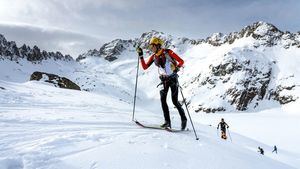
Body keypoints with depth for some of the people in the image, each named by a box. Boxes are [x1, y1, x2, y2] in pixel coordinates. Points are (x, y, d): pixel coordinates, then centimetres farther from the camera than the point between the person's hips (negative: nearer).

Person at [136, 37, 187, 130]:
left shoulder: (168, 52, -12)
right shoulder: (153, 57, 4)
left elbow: (181, 61, -10)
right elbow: (145, 67, 3)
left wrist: (177, 68, -29)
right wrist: (141, 56, -5)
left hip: (172, 78, -5)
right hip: (164, 80, 5)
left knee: (175, 101, -6)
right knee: (163, 99, -9)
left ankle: (183, 119, 14)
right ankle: (167, 121, -2)